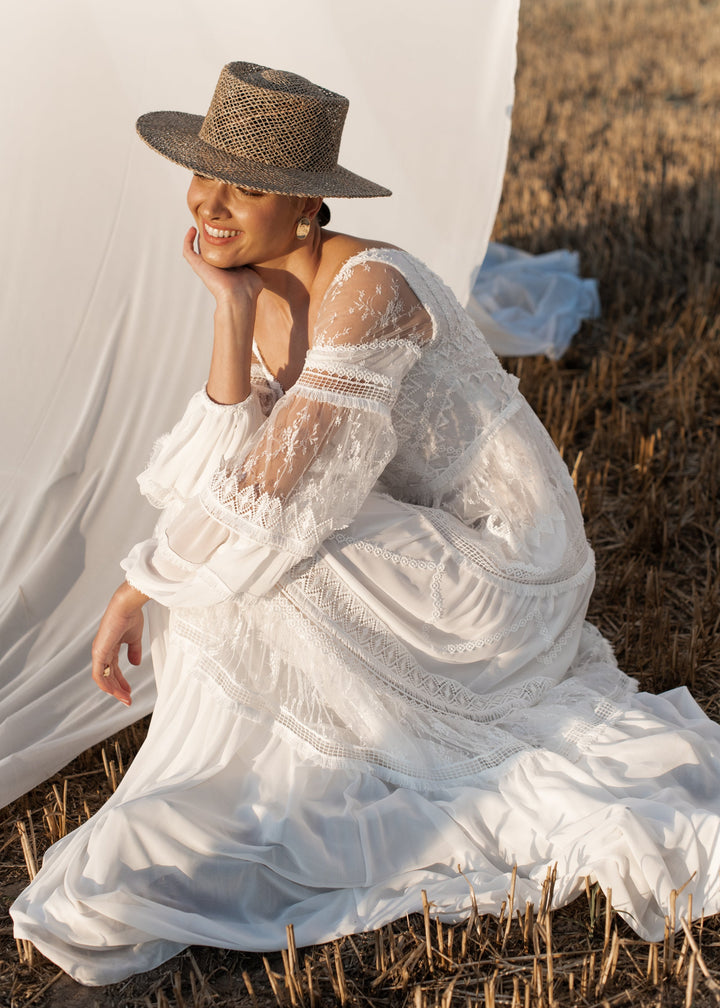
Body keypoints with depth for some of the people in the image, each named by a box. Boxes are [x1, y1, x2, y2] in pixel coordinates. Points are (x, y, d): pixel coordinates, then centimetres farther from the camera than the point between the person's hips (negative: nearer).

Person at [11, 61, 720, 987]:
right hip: (418, 545, 9)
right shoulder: (258, 286, -1)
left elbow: (267, 487, -30)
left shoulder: (366, 289, -29)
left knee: (258, 551, -22)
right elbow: (223, 470, -8)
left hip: (501, 573, -8)